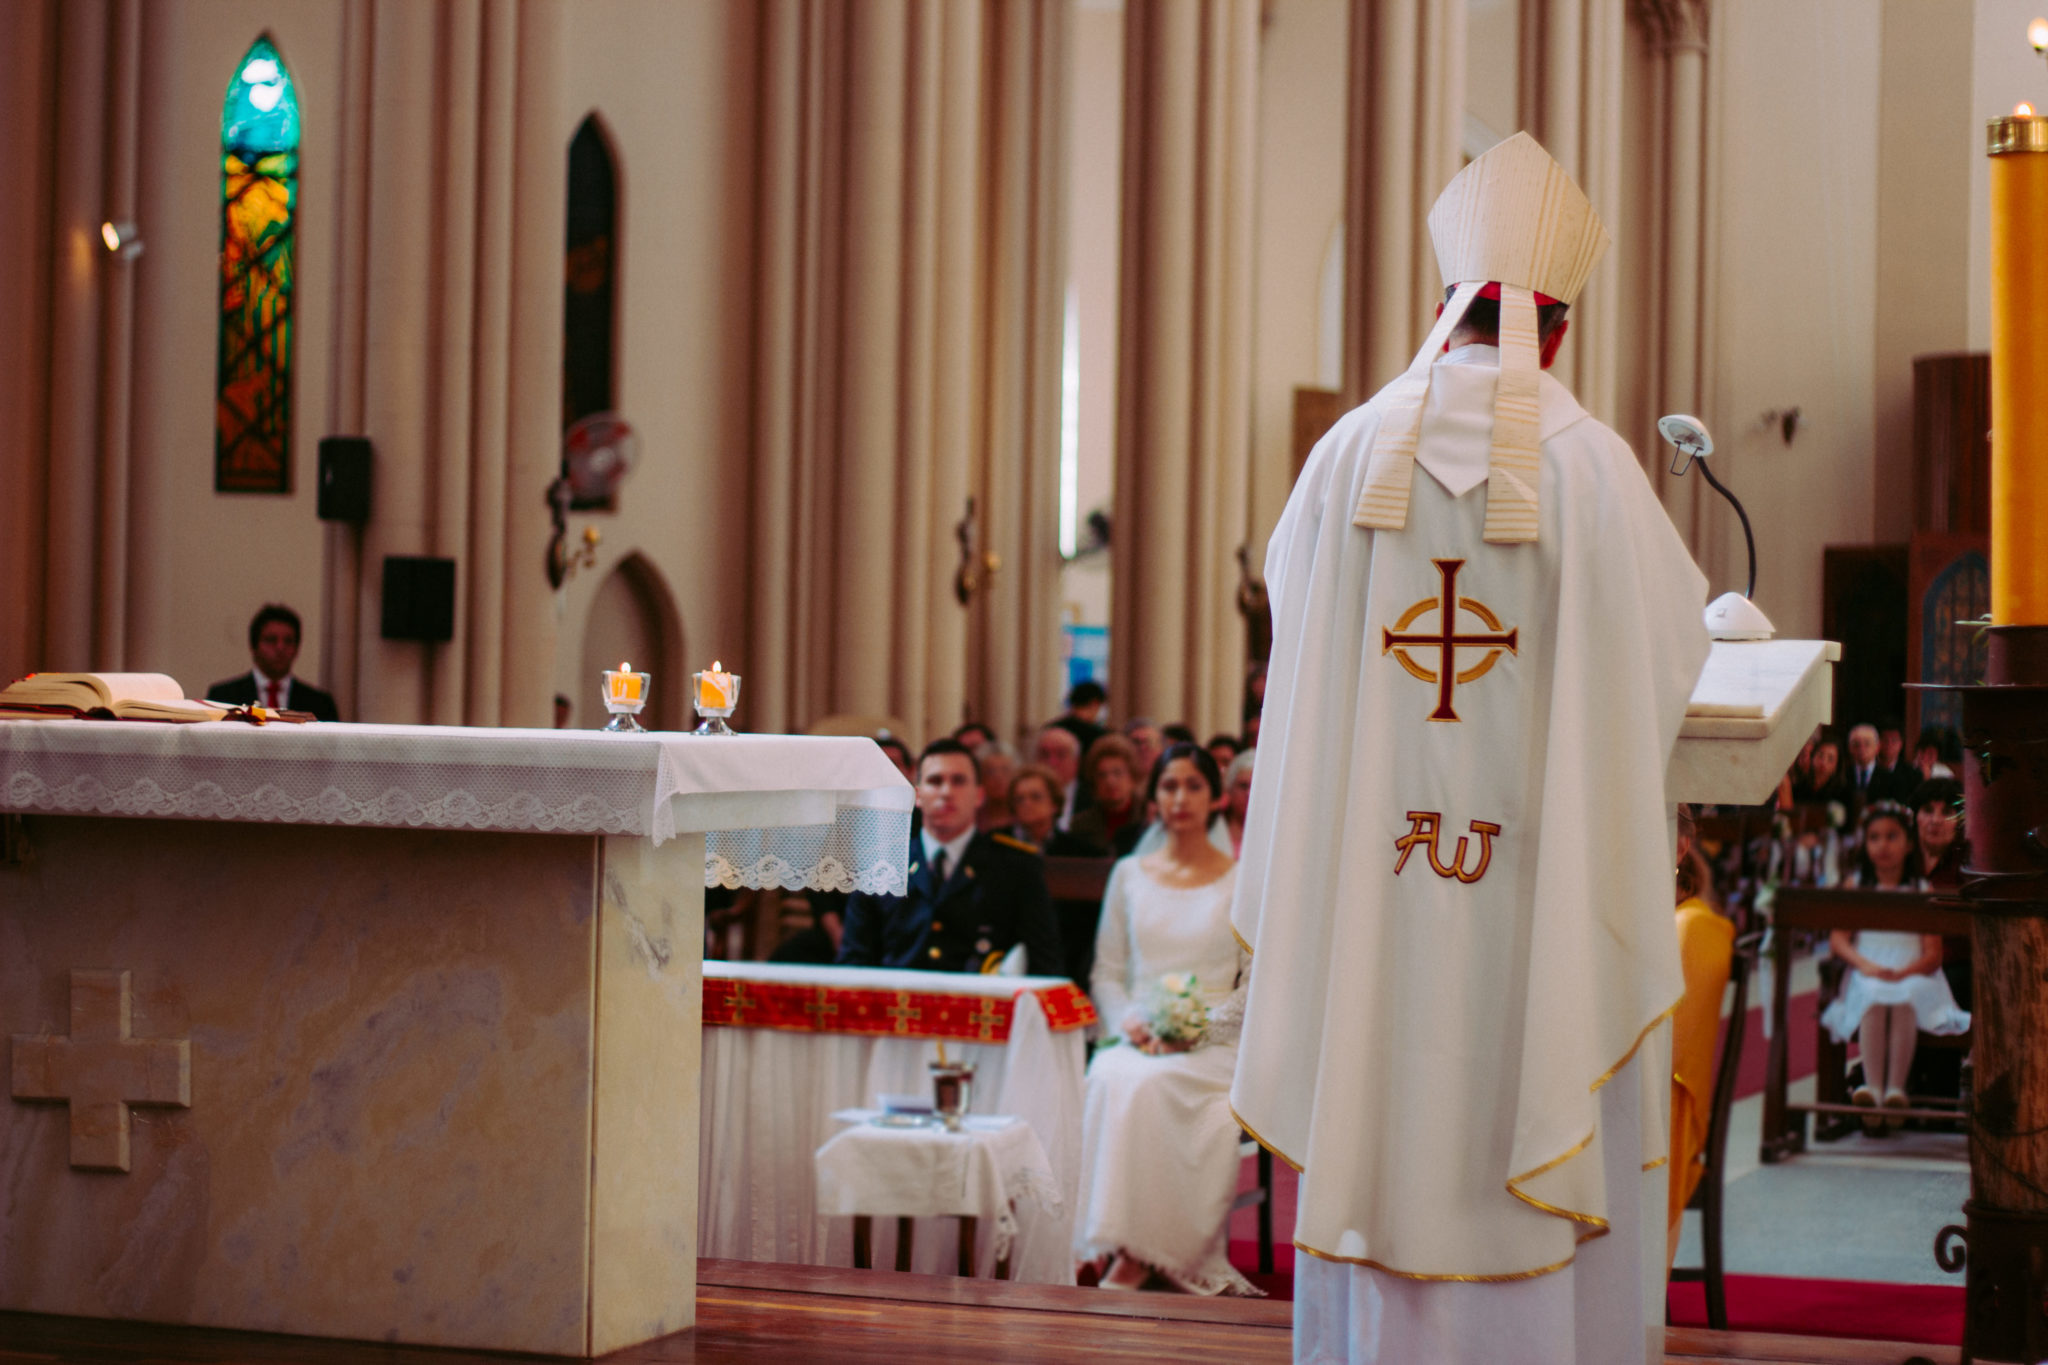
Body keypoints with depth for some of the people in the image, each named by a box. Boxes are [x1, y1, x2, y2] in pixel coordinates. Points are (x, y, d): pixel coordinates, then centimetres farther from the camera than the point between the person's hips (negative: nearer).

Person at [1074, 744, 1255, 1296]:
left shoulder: (1243, 879, 7)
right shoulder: (1130, 874, 16)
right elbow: (1106, 973, 15)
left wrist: (1199, 1027, -12)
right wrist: (1129, 1022, -6)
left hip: (1214, 1047, -3)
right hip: (1138, 1042, 3)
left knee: (1147, 1083, -35)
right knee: (1109, 1078, -33)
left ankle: (1137, 1255, -32)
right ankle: (1122, 1245, -31)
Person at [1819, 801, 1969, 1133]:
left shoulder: (1921, 891, 9)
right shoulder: (1855, 889, 14)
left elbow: (1933, 954, 1)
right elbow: (1837, 939, 1)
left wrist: (1902, 972, -18)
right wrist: (1865, 965, -18)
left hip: (1913, 977, -1)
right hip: (1865, 978, 1)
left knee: (1904, 998, -35)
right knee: (1874, 999, -34)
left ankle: (1896, 1087, -44)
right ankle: (1872, 1085, -47)